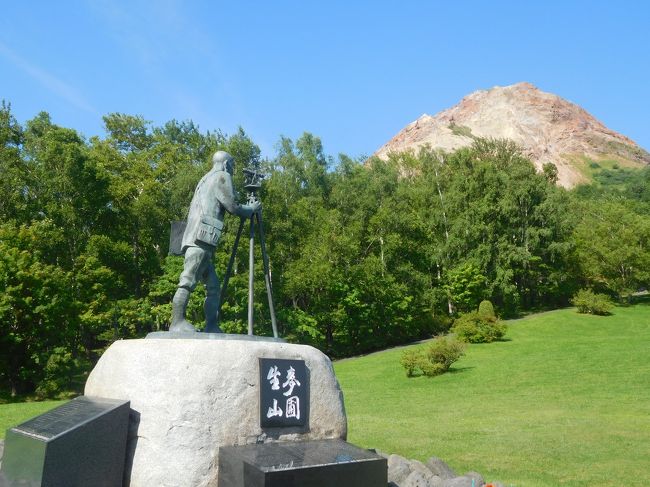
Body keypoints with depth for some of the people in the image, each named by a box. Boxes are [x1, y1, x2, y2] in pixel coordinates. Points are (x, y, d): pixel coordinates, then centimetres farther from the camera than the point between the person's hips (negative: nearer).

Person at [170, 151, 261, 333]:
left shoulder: (205, 179, 30)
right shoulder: (222, 176, 4)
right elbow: (232, 207, -2)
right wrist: (252, 208, 14)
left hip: (195, 238, 9)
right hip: (202, 237, -9)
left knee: (213, 285, 7)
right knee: (189, 280, -17)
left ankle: (211, 327, 3)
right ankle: (177, 323, -23)